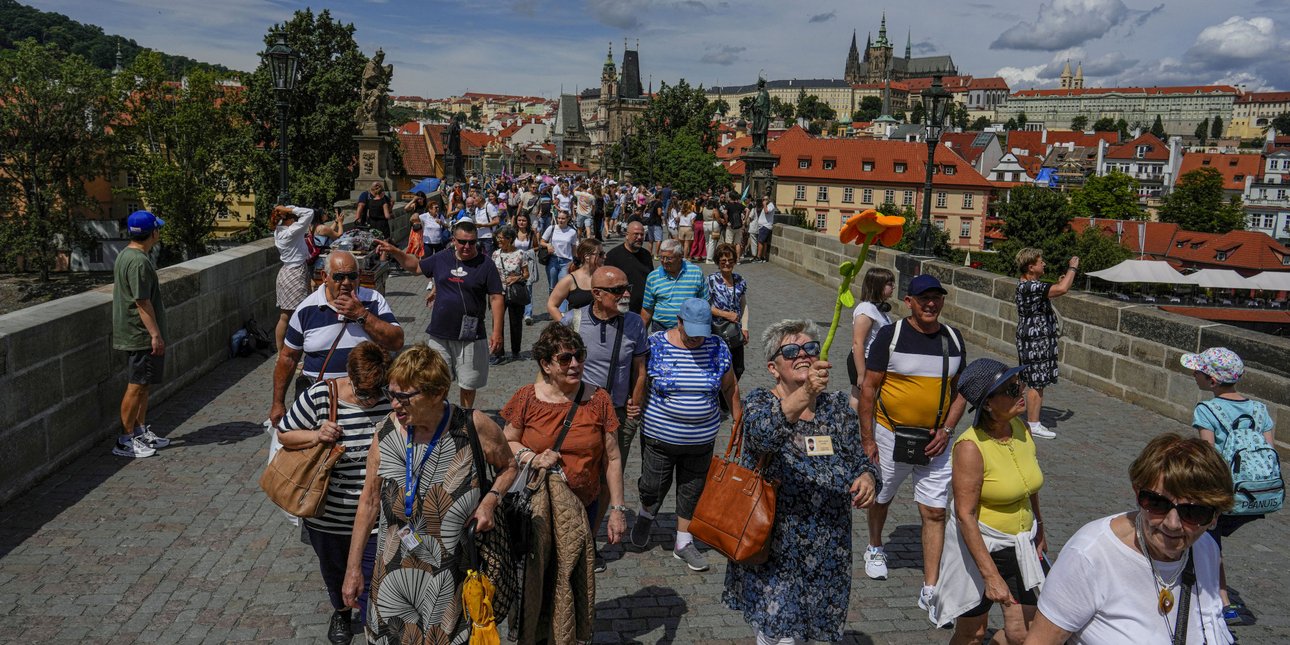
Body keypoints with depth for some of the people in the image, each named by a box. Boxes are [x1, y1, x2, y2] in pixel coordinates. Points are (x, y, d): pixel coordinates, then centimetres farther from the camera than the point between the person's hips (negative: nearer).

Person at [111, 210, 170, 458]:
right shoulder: (139, 262, -21)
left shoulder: (126, 255, 11)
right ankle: (125, 441, 6)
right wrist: (156, 335, -20)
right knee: (137, 386, -2)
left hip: (135, 333, 10)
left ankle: (140, 430, 27)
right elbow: (142, 303, -23)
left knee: (144, 385, 17)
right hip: (141, 334, -10)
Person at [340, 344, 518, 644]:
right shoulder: (386, 432, -7)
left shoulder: (475, 427, -14)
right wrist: (353, 567, 8)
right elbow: (369, 500, 4)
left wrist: (490, 500, -13)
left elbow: (508, 466, 6)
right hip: (393, 573, 2)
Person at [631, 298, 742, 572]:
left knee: (692, 491, 12)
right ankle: (645, 515, 44)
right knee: (654, 486, 9)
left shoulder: (717, 348, -3)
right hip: (660, 436, -2)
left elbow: (729, 386, 8)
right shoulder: (655, 345, -12)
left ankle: (683, 543, 29)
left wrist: (739, 419, 11)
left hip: (701, 439, 2)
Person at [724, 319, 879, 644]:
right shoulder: (760, 401, -9)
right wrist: (805, 395, -49)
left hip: (828, 553, 5)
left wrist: (867, 477, -13)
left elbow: (859, 458, 11)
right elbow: (763, 433, -32)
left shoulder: (837, 405, 6)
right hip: (775, 549, -4)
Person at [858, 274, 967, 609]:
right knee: (881, 497, 18)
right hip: (891, 435, -2)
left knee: (935, 512, -1)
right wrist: (867, 439, -10)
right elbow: (868, 388, -9)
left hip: (933, 441, 2)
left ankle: (930, 590, 7)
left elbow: (961, 390, 10)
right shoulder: (890, 335, -11)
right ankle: (875, 548, 47)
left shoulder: (953, 339, 2)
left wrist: (946, 429, -4)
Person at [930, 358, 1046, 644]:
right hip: (977, 545, -5)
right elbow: (965, 515, -23)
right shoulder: (971, 446, -24)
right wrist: (991, 575, -23)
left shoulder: (1021, 428, -4)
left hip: (1021, 546, 6)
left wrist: (1039, 529, 25)